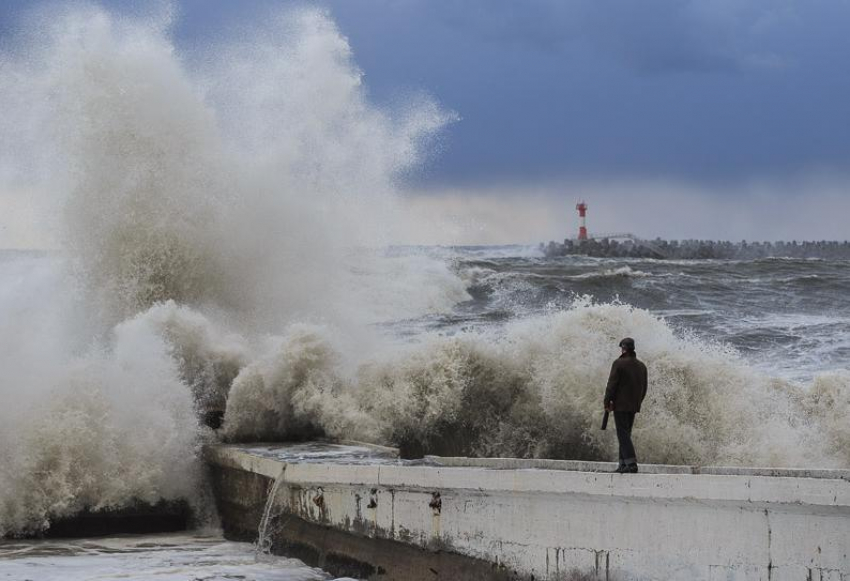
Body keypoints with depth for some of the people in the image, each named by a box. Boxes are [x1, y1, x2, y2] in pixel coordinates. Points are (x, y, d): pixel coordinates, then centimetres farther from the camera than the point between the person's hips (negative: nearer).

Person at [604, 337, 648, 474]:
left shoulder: (619, 364, -10)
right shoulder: (641, 366, 11)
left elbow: (612, 385, -12)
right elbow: (644, 388, 15)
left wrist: (607, 403, -4)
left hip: (620, 405, -7)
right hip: (634, 406, 7)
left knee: (623, 434, -7)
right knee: (626, 434, 13)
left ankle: (631, 463, -18)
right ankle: (623, 464, 11)